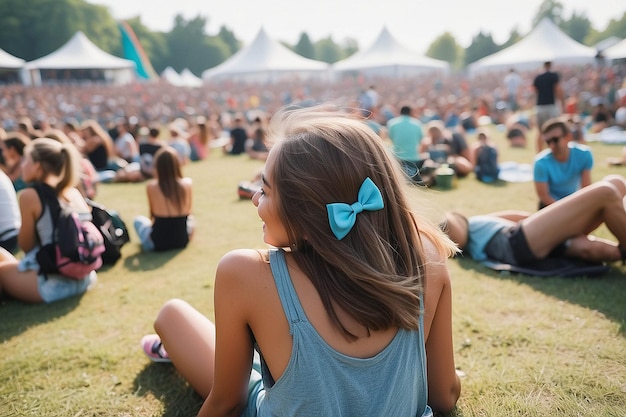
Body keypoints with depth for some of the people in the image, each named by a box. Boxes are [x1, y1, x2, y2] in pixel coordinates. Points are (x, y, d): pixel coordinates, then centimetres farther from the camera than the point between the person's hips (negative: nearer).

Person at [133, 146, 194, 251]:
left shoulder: (151, 186, -13)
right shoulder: (187, 183, -10)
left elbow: (152, 214, 1)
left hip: (158, 243, -1)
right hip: (182, 240, 2)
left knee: (138, 220, 28)